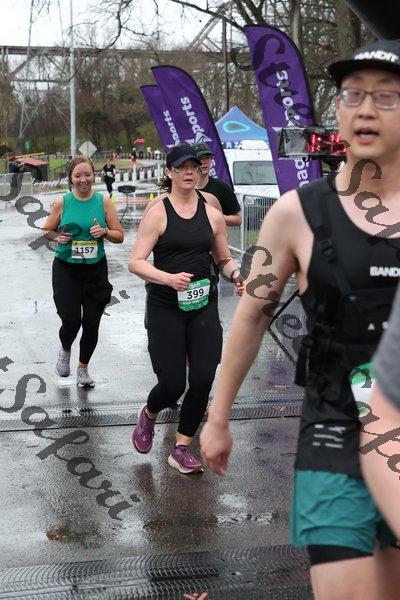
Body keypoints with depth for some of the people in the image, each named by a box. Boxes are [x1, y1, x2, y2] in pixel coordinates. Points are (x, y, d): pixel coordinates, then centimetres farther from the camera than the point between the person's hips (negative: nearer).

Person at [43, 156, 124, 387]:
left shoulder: (103, 201, -1)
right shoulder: (62, 202, -3)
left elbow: (120, 236, 3)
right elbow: (47, 230, 9)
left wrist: (104, 232, -16)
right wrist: (58, 237, -12)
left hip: (95, 270, 1)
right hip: (66, 270, -1)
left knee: (92, 324, 3)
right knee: (71, 321, -10)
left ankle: (83, 368, 27)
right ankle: (65, 350, 27)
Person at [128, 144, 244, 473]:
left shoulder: (212, 214, 6)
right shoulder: (158, 213, -5)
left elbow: (225, 259, 17)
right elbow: (136, 262, -10)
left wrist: (236, 275, -5)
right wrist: (169, 278, -26)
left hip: (204, 306, 3)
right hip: (166, 307, -3)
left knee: (203, 380, -4)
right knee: (172, 385, -3)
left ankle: (181, 449, 15)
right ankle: (148, 415, 34)